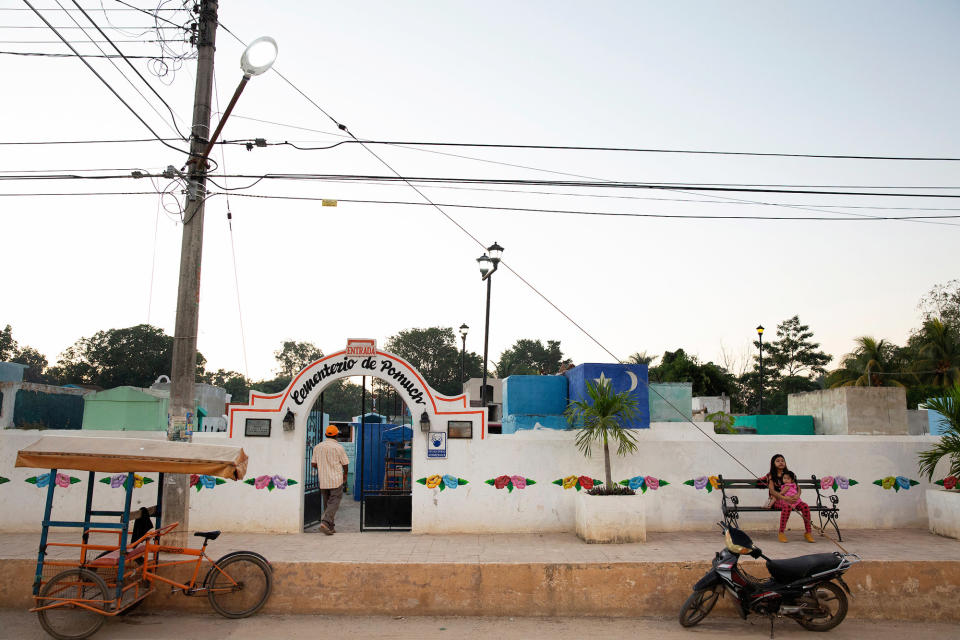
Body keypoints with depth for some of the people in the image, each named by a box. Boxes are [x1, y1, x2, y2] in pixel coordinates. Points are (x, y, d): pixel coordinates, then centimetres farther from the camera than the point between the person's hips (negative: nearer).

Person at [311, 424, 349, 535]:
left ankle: (330, 527, 15)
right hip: (336, 480, -5)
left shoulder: (317, 447, 4)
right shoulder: (338, 447, -9)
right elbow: (345, 463, -3)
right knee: (334, 502, -3)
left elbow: (313, 464, 7)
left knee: (327, 504, 13)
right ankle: (325, 522, -20)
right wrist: (345, 474, 16)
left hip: (323, 480, 5)